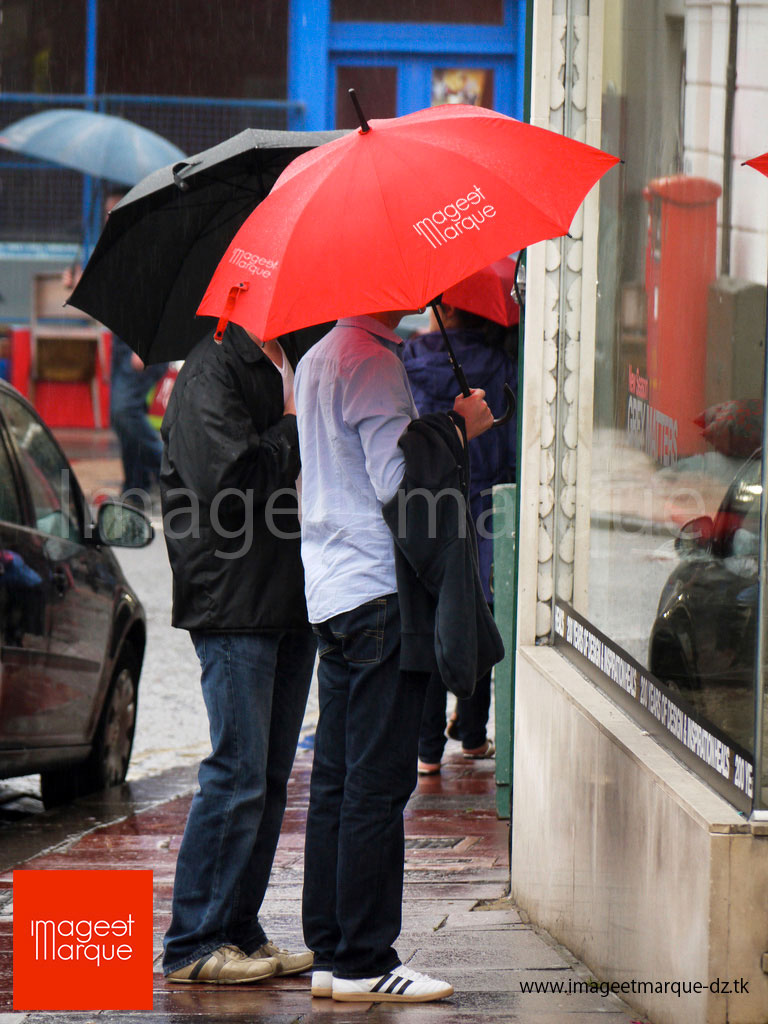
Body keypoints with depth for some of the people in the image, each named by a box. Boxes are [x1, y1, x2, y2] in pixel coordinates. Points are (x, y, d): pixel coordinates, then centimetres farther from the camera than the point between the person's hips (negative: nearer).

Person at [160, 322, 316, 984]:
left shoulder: (291, 361, 17)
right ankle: (193, 946, -2)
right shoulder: (214, 370, -11)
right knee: (239, 774, -9)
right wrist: (294, 428, -11)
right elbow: (226, 480, -21)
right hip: (234, 604, -9)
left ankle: (239, 932, 17)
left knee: (270, 777, 10)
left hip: (290, 600, 9)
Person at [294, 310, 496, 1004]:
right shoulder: (372, 361, -14)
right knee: (378, 783, -7)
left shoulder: (318, 358, 17)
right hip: (379, 594, -10)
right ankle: (363, 962, -5)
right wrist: (459, 429, -8)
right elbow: (396, 483, -19)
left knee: (336, 782, 10)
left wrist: (440, 427, 18)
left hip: (331, 594, 10)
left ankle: (330, 952, 13)